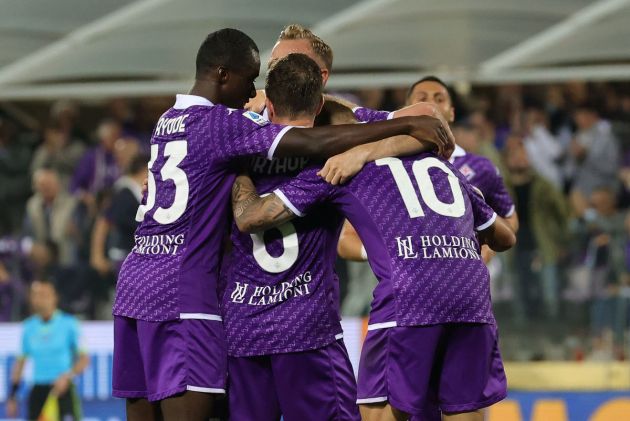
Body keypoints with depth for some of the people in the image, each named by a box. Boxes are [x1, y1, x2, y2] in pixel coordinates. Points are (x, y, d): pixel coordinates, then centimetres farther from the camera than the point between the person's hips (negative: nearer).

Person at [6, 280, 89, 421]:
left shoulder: (69, 323, -4)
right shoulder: (29, 327, 7)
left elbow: (84, 359, -2)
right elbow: (20, 362, 16)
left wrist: (68, 376, -20)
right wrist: (12, 397, 13)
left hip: (63, 389, -4)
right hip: (38, 390, 4)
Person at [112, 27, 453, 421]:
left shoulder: (167, 121, 15)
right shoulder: (220, 123, -11)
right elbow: (313, 143, -19)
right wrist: (406, 125, -17)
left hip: (134, 285, 9)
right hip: (181, 294, -9)